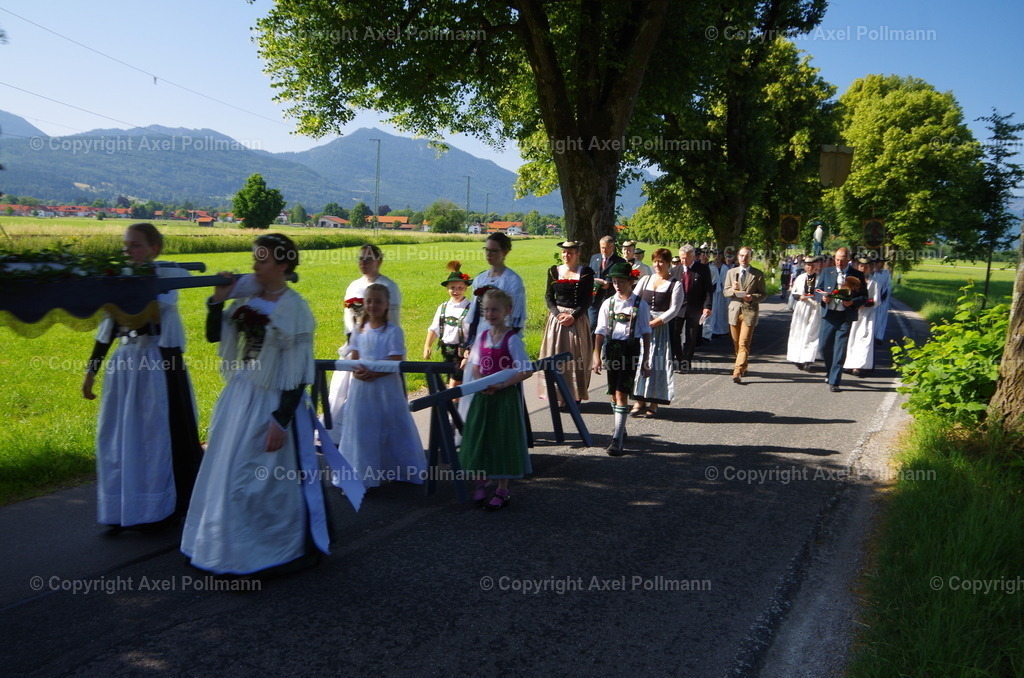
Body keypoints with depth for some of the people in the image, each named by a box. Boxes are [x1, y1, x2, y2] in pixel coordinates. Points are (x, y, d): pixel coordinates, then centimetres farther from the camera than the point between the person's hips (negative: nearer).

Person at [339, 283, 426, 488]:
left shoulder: (393, 331, -8)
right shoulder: (359, 330, 7)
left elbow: (395, 363, -13)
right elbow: (353, 358, 8)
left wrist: (373, 373, -22)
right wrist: (356, 370, -14)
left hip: (386, 388, -4)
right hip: (361, 389, 4)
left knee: (390, 430, 6)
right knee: (361, 430, 7)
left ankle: (403, 471, 21)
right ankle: (360, 475, 18)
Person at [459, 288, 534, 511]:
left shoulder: (512, 339, -12)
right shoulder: (482, 337, 5)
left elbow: (526, 371, -16)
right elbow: (475, 366, 12)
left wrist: (501, 385, -21)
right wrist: (480, 383, -9)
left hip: (505, 396, -5)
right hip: (483, 395, 5)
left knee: (502, 440, 3)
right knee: (480, 438, 10)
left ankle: (502, 490, 16)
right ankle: (481, 483, 27)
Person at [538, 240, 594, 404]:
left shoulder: (586, 272, 0)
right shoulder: (554, 271, 7)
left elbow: (587, 300, -3)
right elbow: (548, 296, 6)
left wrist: (573, 316, -15)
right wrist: (558, 314, -10)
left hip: (578, 318, -2)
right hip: (557, 317, 2)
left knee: (576, 356, 0)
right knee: (556, 355, 1)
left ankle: (576, 395, 7)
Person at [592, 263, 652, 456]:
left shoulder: (640, 305, -1)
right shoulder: (608, 304, 5)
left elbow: (646, 333, 2)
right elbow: (601, 331, 6)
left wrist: (646, 361, 1)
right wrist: (597, 357, -1)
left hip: (631, 349, -3)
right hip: (612, 348, 3)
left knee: (622, 393, -10)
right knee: (614, 394, 10)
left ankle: (617, 439, -9)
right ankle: (621, 431, 28)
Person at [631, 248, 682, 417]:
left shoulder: (675, 285, 1)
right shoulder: (645, 280, 14)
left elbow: (674, 309, -8)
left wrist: (654, 322, -17)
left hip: (661, 328, -3)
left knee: (657, 363, -3)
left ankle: (653, 403, 3)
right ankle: (640, 401, 6)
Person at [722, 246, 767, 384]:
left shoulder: (758, 274, 2)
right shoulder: (731, 273, 11)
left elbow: (762, 294, 2)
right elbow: (725, 292, 9)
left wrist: (752, 297, -17)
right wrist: (732, 289, -13)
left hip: (749, 312, -4)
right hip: (734, 311, 4)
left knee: (744, 344, -12)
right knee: (736, 344, 11)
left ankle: (738, 372, -16)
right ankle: (743, 367, 29)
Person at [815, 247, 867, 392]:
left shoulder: (857, 275, 3)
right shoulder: (826, 272, 8)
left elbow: (864, 296, 4)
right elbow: (817, 291, 11)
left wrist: (852, 302, -16)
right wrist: (823, 298, -12)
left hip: (846, 316, -2)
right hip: (828, 315, 2)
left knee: (840, 349, -3)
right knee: (824, 346, 5)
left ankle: (834, 381, 1)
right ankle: (830, 373, 30)